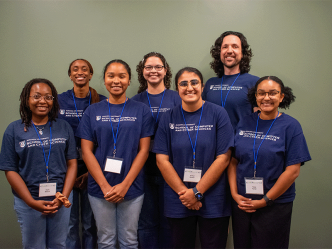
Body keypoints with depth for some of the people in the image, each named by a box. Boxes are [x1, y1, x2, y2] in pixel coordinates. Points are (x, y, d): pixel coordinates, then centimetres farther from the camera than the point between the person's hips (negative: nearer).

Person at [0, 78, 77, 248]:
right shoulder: (14, 130, -3)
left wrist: (64, 196, -9)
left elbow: (72, 164, 1)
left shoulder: (64, 128, 2)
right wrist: (32, 202, -12)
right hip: (28, 202, -1)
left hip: (61, 200, 1)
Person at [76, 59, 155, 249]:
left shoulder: (141, 110, 1)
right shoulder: (93, 111, 3)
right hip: (100, 188, 1)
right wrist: (105, 186, -9)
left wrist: (125, 185, -11)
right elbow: (87, 151, -1)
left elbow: (144, 150, -3)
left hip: (131, 188, -1)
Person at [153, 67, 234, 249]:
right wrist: (183, 192, -10)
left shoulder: (218, 114, -3)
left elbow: (223, 158, -8)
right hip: (178, 202, 2)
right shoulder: (168, 119, 2)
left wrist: (197, 192, -11)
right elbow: (162, 160, -2)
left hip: (213, 201, -1)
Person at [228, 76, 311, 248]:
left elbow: (293, 171, -11)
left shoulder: (290, 126, -7)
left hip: (275, 206, -3)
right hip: (242, 203, 3)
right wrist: (235, 194, -7)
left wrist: (265, 200, -11)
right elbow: (233, 161, 4)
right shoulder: (244, 123, 3)